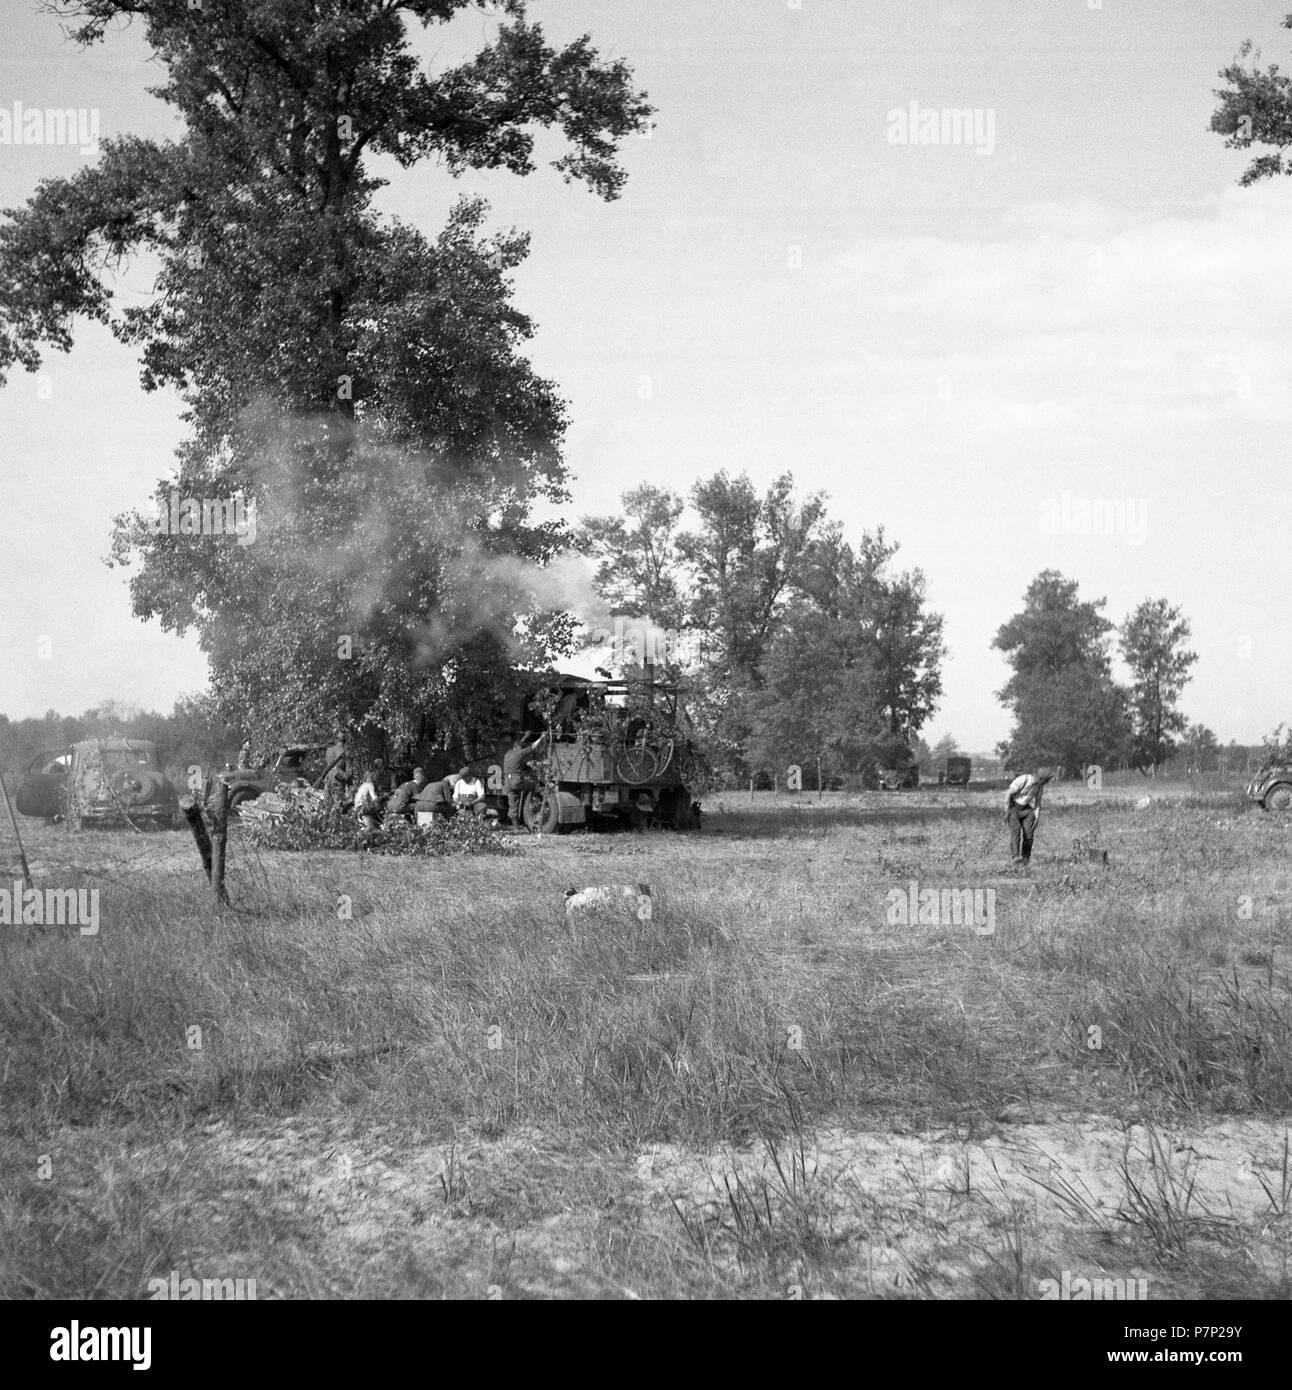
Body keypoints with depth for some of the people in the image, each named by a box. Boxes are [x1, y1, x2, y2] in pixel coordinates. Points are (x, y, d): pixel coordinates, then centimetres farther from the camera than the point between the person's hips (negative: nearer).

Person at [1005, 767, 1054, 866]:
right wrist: (1007, 812, -17)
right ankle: (1015, 857, -35)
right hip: (1013, 807, -5)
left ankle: (1026, 858, 3)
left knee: (1028, 834, -10)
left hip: (1027, 809, 5)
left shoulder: (1040, 786, -3)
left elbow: (1037, 802, 7)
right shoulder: (1023, 780, -24)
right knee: (1016, 830, -23)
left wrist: (1036, 818, 1)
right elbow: (1009, 794, -17)